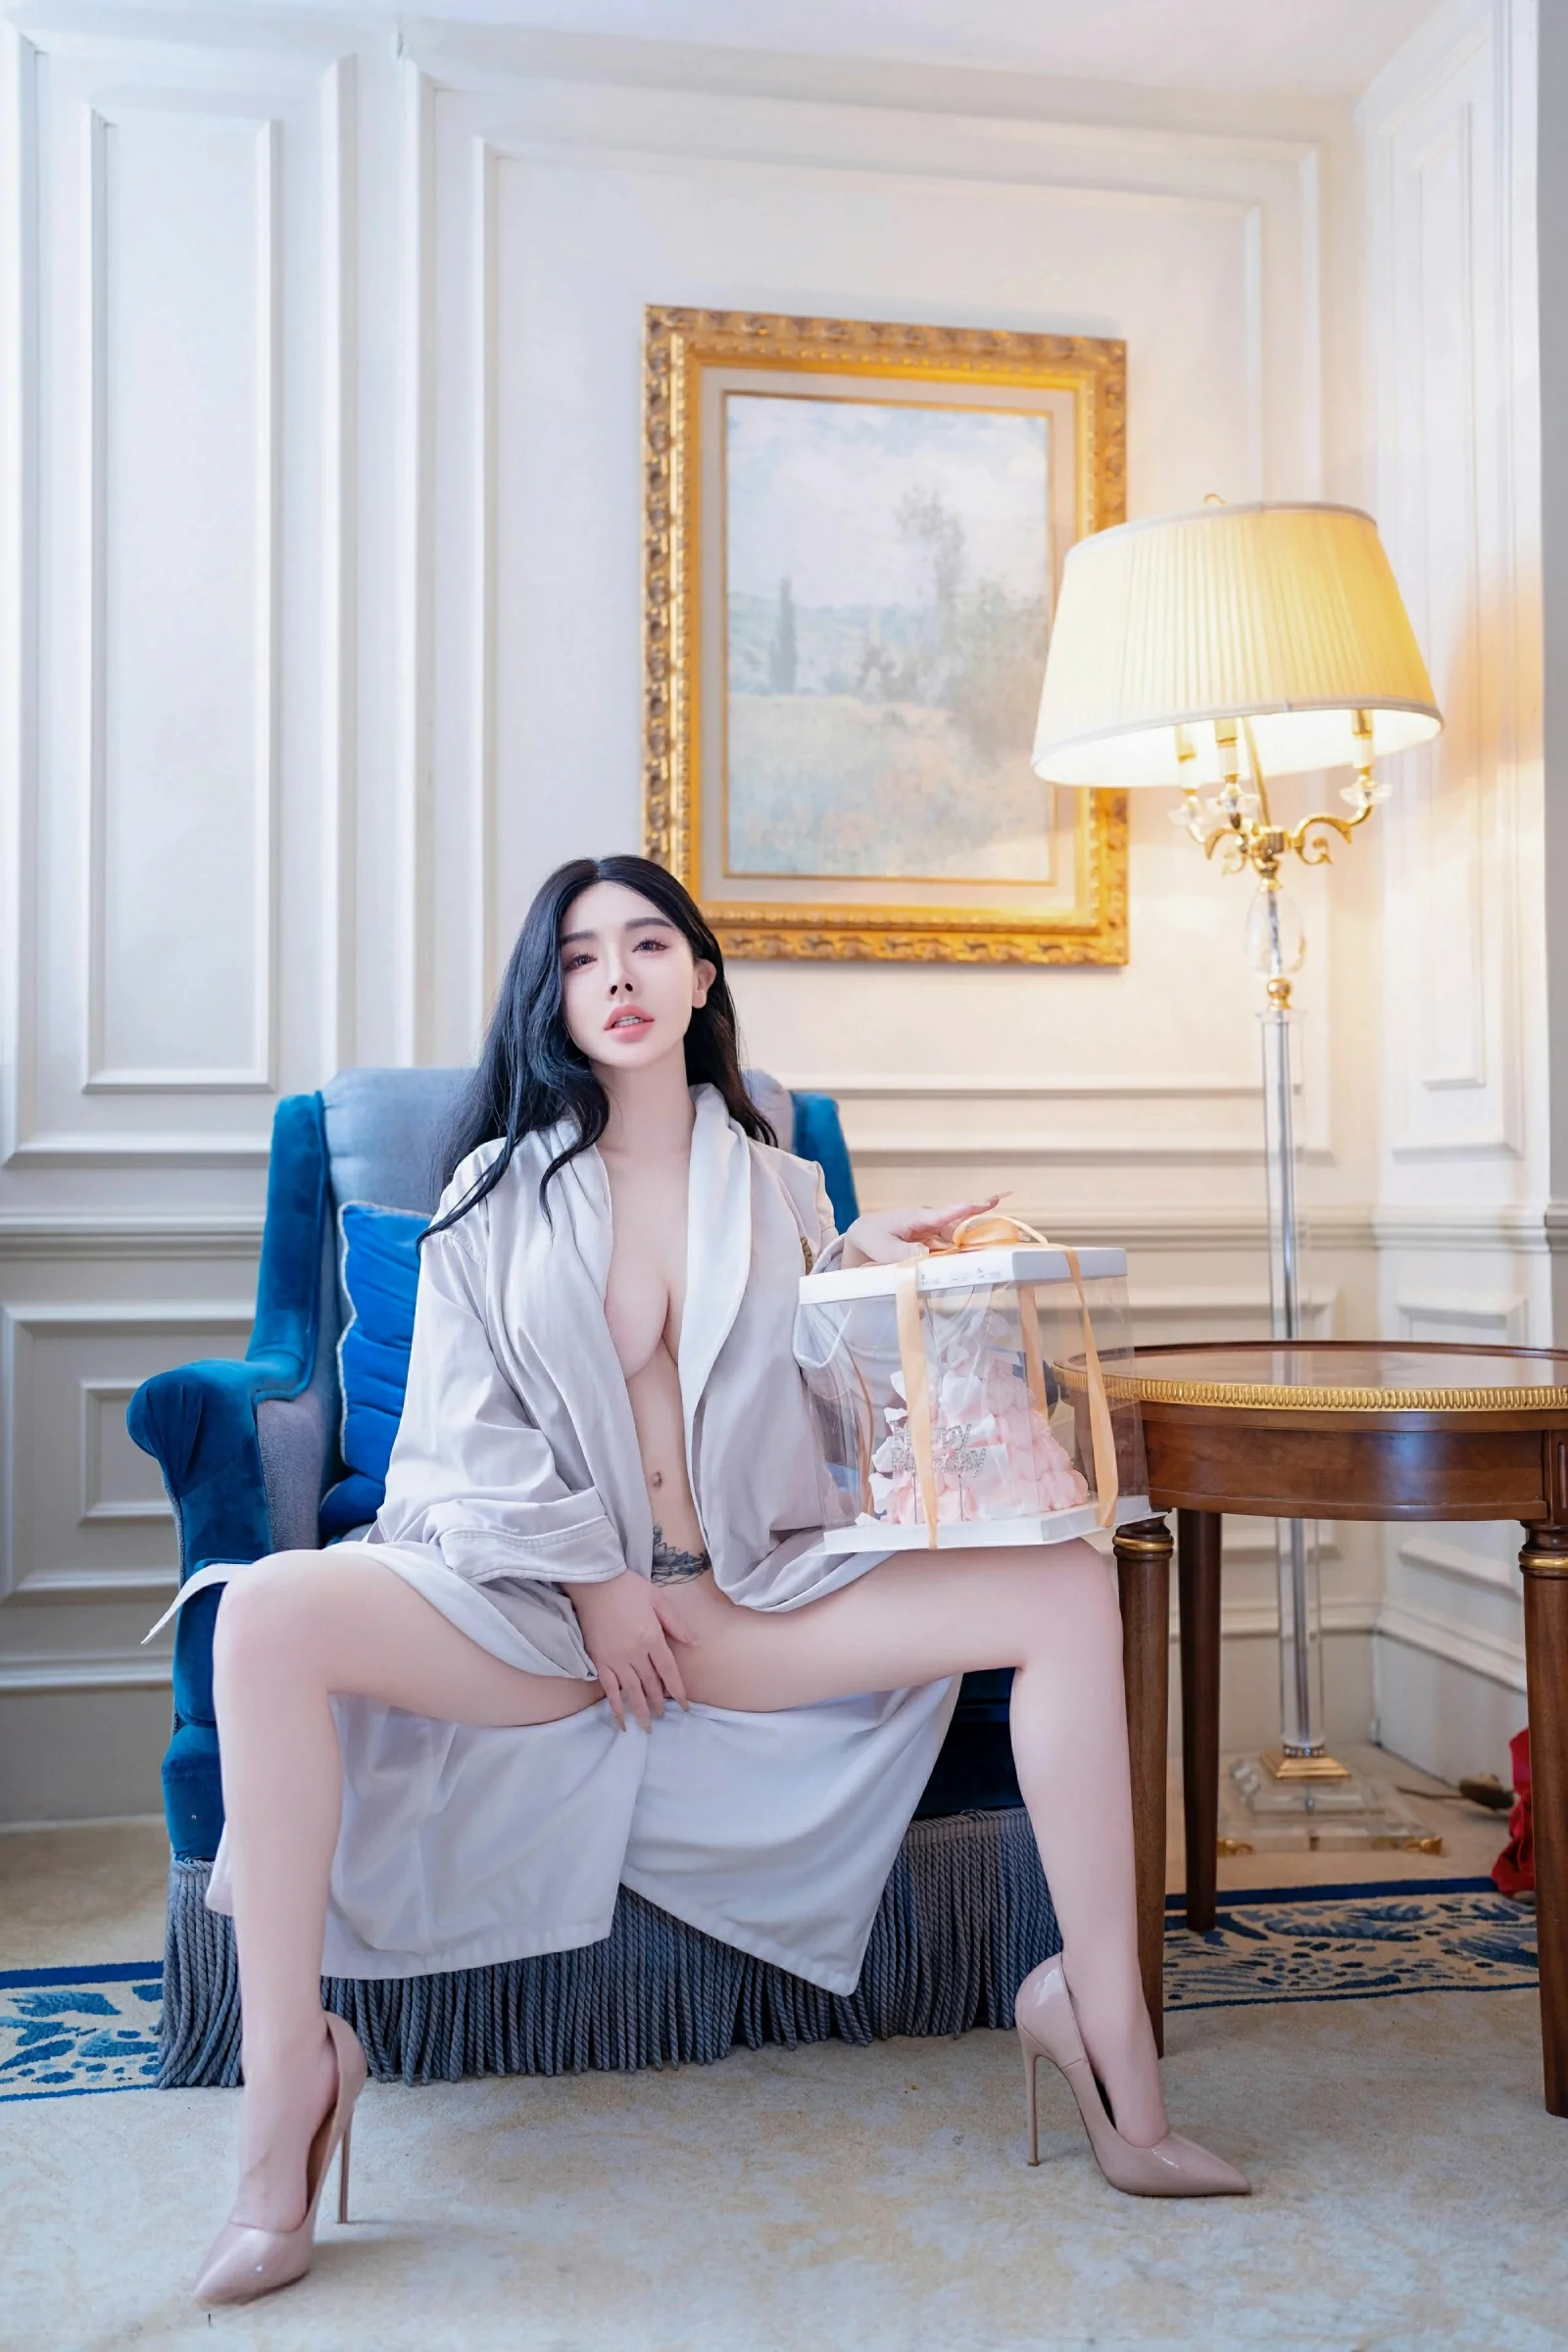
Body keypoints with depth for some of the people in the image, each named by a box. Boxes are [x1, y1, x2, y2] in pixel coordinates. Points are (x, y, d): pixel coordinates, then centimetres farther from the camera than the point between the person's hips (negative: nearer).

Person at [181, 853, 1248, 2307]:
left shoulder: (776, 1189, 14)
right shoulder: (501, 1190, 7)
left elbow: (820, 1410, 15)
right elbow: (467, 1430, 1)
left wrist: (863, 1273, -2)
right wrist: (594, 1578, -11)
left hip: (751, 1594, 2)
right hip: (536, 1591, -1)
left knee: (1068, 1591, -17)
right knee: (268, 1616, -30)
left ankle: (1100, 2011, -10)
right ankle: (288, 2064, -21)